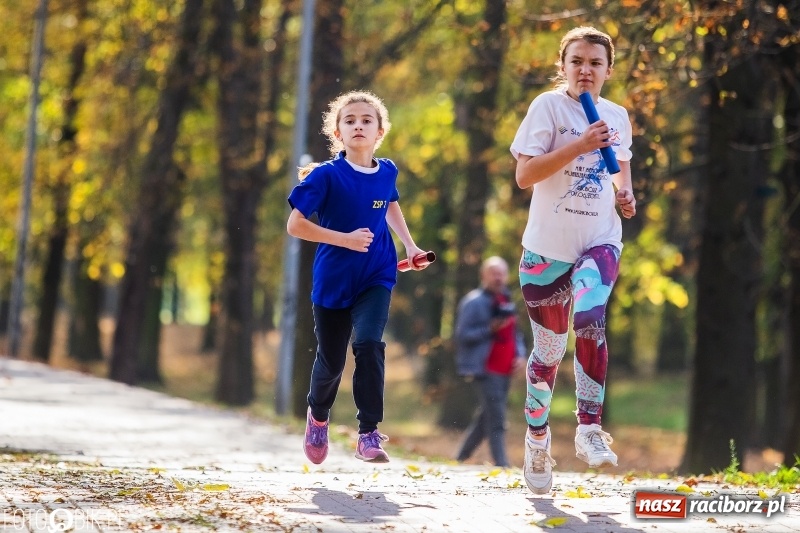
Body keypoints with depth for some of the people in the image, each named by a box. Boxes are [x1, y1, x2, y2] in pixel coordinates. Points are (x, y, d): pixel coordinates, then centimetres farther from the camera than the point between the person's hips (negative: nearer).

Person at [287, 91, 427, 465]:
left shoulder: (387, 173, -1)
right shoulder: (326, 176, -15)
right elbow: (295, 225, -16)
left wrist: (409, 245, 12)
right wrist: (345, 239, -23)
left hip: (376, 278, 2)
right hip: (333, 280, -1)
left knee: (369, 344, -22)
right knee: (331, 359, 11)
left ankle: (369, 433, -18)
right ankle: (318, 414, 43)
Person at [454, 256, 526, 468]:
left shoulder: (506, 301, 17)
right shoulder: (474, 302, -8)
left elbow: (514, 333, 25)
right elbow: (463, 334, -11)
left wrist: (520, 354, 8)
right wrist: (490, 329, -22)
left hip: (505, 370, 8)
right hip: (486, 370, -8)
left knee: (486, 418, 12)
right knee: (496, 420, -11)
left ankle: (461, 457, 23)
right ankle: (502, 465, -12)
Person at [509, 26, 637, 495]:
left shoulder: (618, 116, 7)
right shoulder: (548, 106, -6)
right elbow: (525, 175, -13)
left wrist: (626, 194, 3)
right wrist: (580, 145, -22)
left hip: (600, 241, 2)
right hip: (548, 245, -2)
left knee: (590, 319, -28)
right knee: (550, 349, 8)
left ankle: (589, 428, -19)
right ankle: (537, 439, 29)